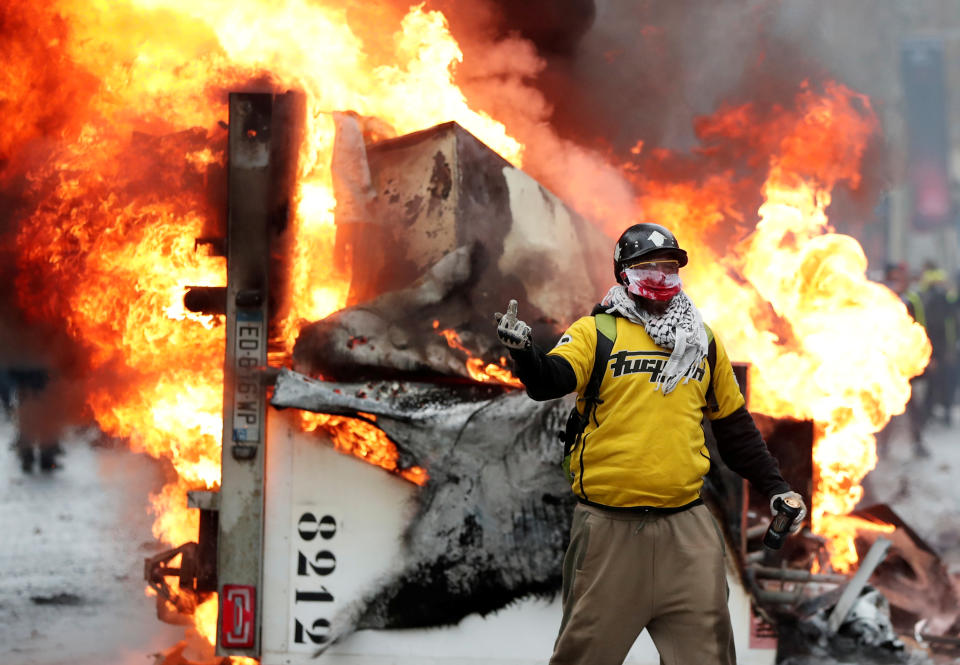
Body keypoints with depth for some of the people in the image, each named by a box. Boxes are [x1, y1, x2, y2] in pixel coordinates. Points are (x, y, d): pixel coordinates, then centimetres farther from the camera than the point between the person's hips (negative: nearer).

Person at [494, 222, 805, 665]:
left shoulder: (703, 342, 14)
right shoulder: (595, 333, 2)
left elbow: (733, 424, 23)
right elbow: (549, 381, -15)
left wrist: (775, 487, 19)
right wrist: (522, 351, -36)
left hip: (686, 528, 3)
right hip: (609, 528, -3)